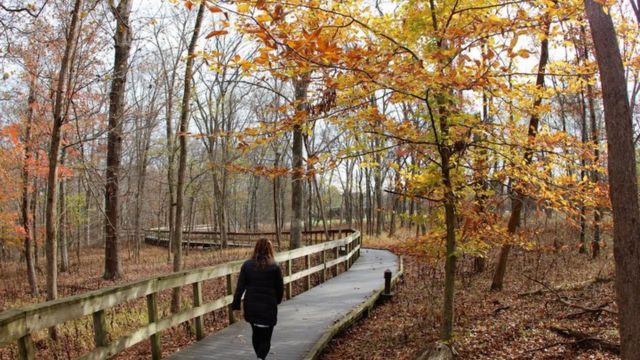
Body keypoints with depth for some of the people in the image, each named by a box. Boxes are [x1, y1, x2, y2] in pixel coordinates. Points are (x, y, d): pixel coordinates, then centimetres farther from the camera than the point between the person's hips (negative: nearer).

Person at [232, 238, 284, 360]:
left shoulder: (247, 265, -1)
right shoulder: (275, 267, -7)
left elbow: (240, 287, -3)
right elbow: (280, 288, 0)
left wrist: (236, 304, 1)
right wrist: (277, 300, 18)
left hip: (251, 306, 3)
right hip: (268, 307, -3)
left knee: (256, 334, 22)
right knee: (266, 337, 3)